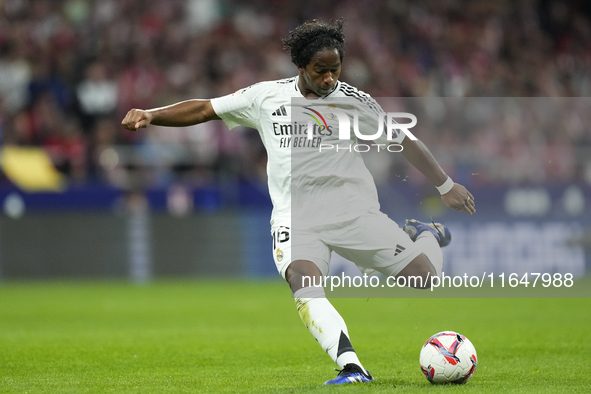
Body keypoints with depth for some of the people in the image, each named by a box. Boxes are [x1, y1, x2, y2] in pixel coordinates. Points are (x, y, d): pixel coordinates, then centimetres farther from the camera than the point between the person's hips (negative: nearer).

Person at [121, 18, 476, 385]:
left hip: (354, 213, 0)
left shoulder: (354, 100, 2)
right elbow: (204, 109, 10)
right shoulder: (266, 96, 6)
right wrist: (151, 115, -1)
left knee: (426, 276, -9)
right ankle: (353, 369, -41)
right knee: (304, 285, -32)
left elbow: (405, 141, 7)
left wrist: (446, 185, 7)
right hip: (296, 218, 0)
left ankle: (424, 235, 28)